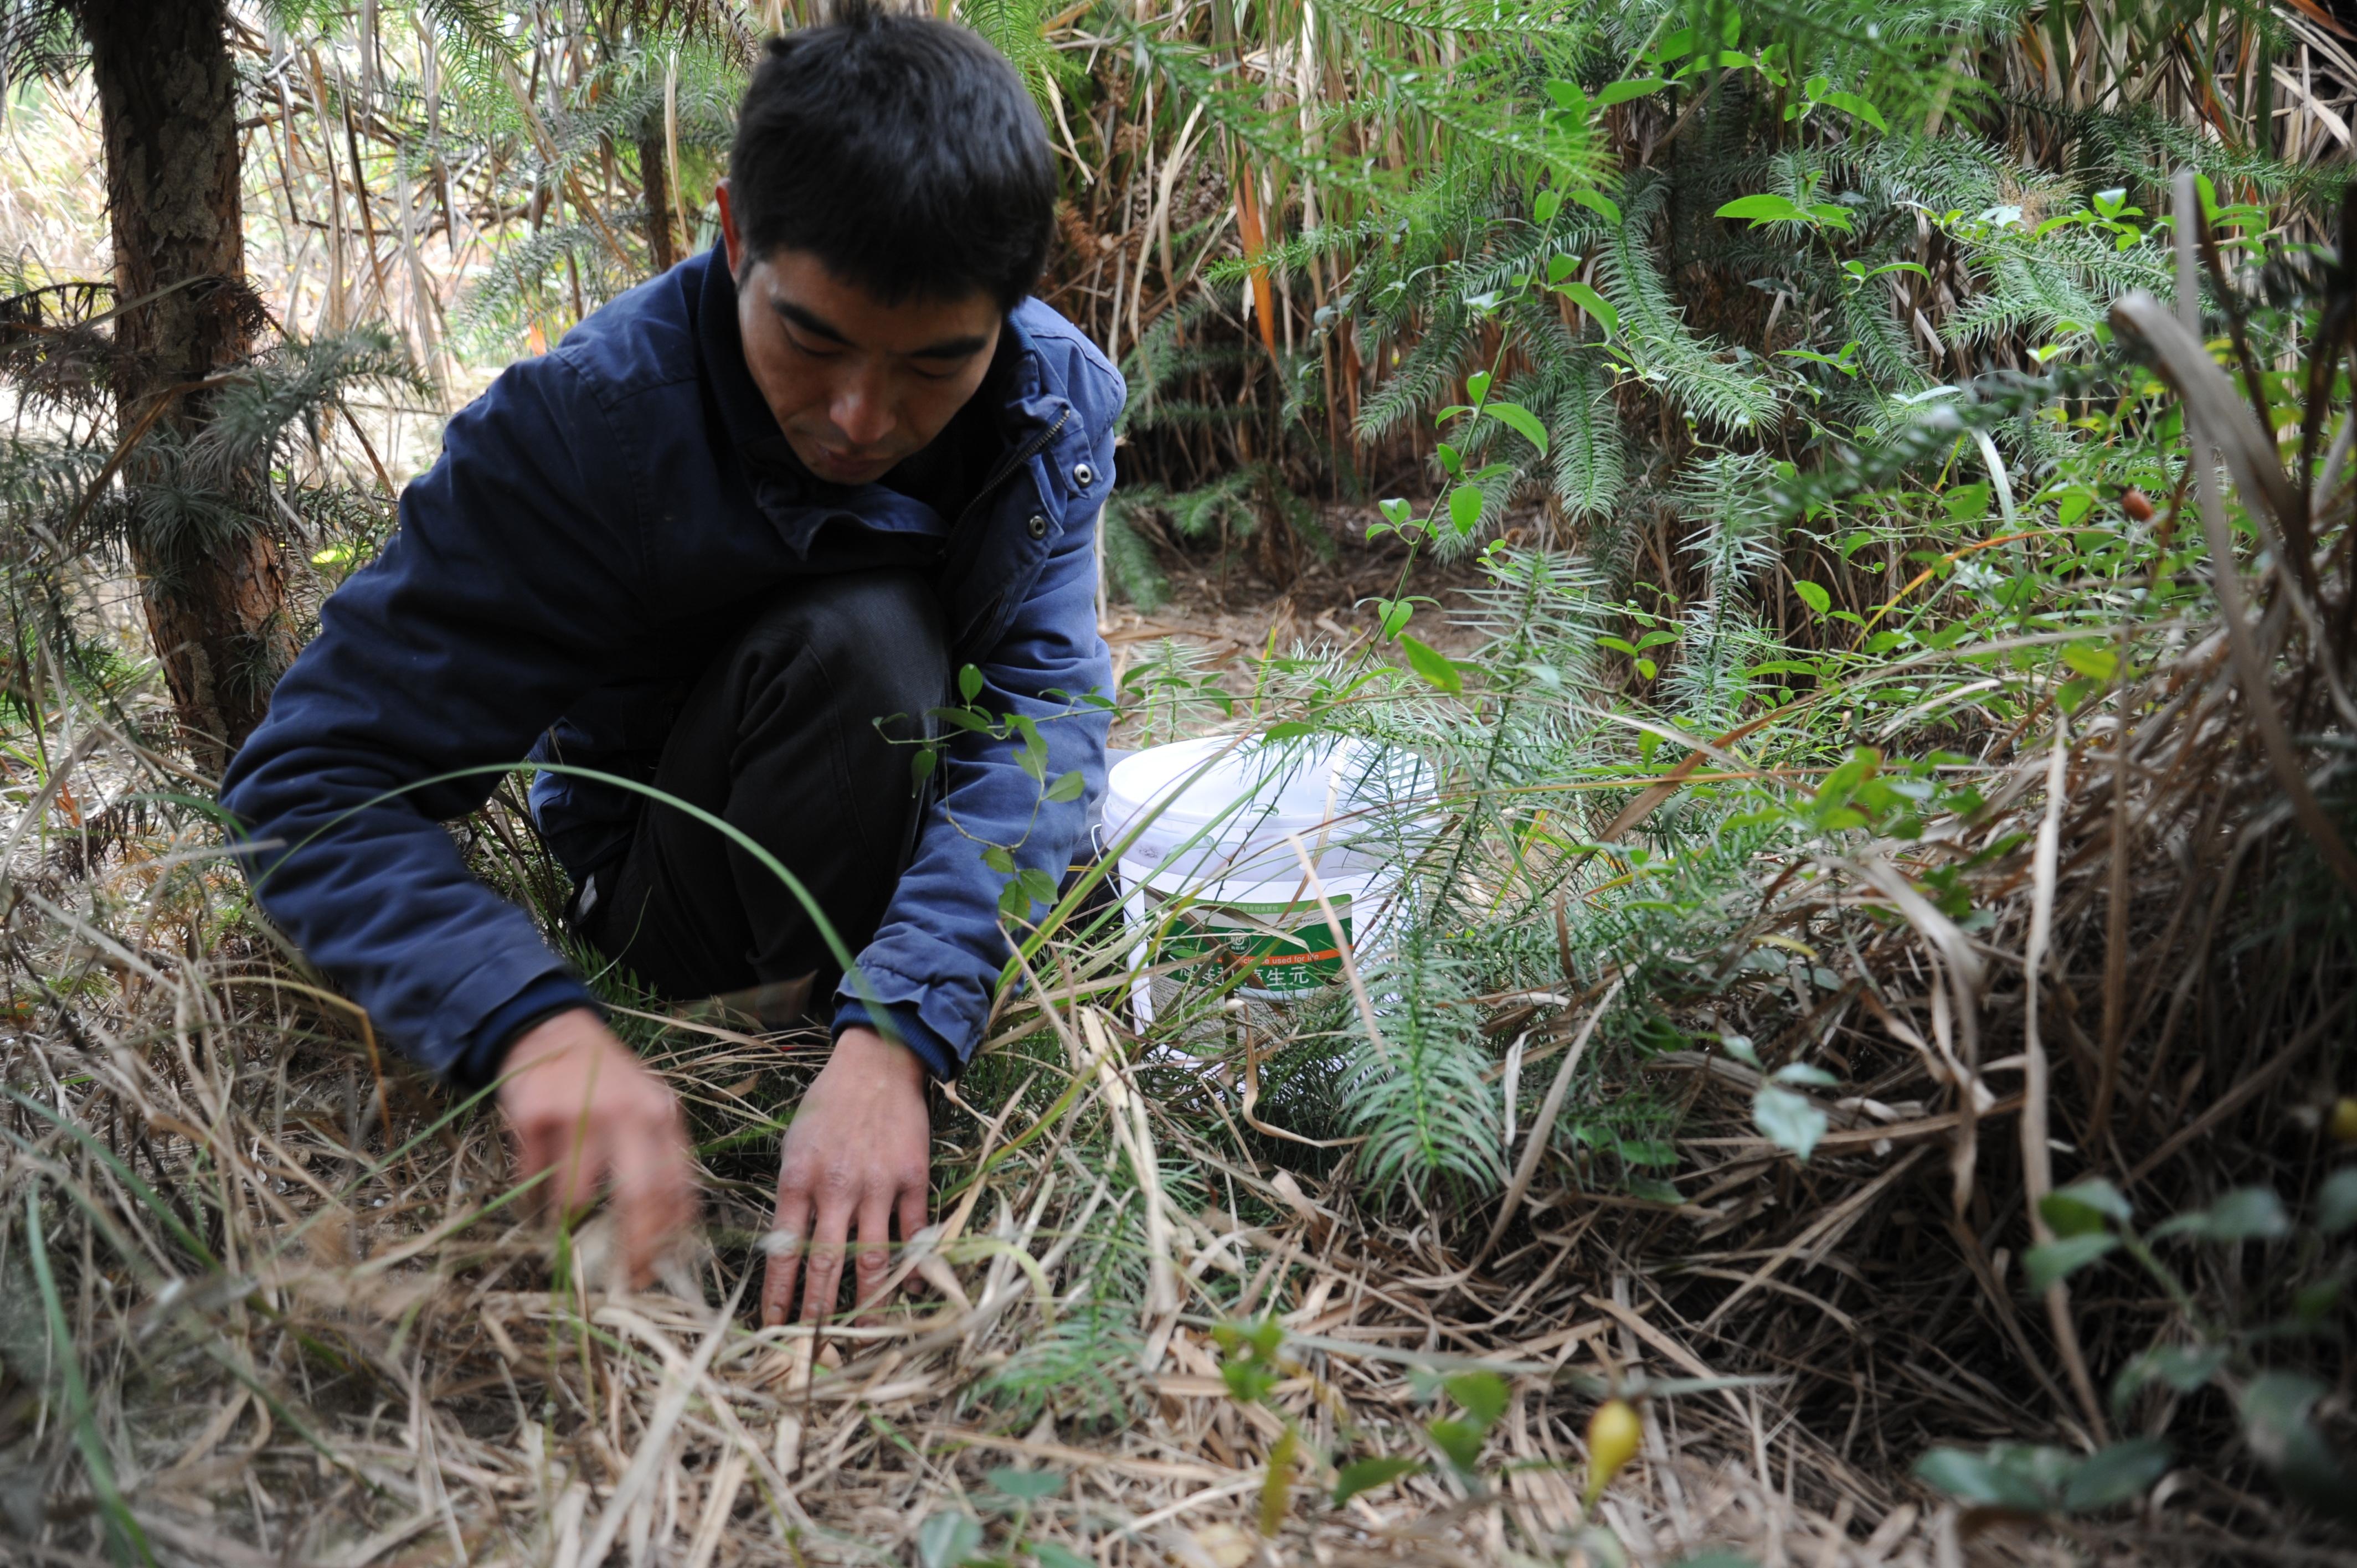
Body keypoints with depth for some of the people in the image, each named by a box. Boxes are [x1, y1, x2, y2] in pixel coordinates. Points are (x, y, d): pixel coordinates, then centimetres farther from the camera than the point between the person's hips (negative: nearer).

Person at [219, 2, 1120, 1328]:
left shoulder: (1061, 399, -17)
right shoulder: (585, 422, -27)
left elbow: (1043, 701, -30)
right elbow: (316, 783, -28)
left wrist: (895, 1035, -46)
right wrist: (536, 1021, -47)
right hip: (669, 884, -4)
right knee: (852, 637, -31)